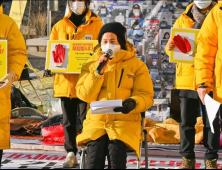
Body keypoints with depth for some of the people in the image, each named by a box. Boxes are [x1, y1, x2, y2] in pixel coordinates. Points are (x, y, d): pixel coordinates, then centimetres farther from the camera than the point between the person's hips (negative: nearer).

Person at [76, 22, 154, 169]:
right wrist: (98, 72, -10)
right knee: (95, 148, -28)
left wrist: (133, 103, -20)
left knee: (115, 147, -32)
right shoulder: (91, 64, 13)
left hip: (125, 121, -1)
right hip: (96, 121, 1)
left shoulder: (137, 65, 8)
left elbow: (146, 96, 3)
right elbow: (85, 95, 2)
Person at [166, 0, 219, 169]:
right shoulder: (183, 20, 10)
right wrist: (170, 46, -10)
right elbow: (172, 49, 14)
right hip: (187, 79, 2)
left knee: (211, 121, 3)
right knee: (187, 121, 5)